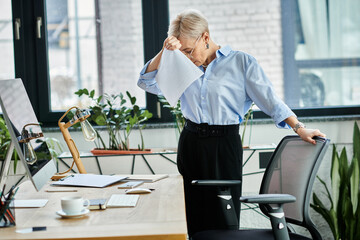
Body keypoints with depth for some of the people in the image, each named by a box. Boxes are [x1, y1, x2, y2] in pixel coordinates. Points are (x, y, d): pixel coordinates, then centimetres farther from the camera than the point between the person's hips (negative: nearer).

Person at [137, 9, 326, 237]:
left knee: (222, 219, -2)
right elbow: (147, 82, 6)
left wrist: (300, 128, -9)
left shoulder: (241, 62, -1)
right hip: (190, 143, 4)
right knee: (193, 217, 7)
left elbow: (269, 99, -3)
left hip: (224, 144, -4)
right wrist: (164, 52, -6)